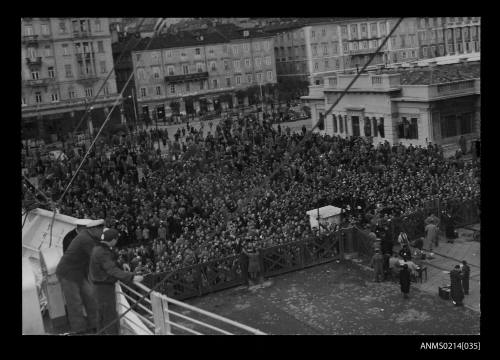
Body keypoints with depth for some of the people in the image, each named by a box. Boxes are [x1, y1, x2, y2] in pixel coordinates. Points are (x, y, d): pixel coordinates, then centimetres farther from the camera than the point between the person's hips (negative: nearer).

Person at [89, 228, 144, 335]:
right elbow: (113, 270, -36)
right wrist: (132, 277, -46)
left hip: (100, 286, 10)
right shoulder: (103, 253, -24)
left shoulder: (98, 249, 7)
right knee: (111, 318, -6)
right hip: (104, 287, -10)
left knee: (103, 316, 17)